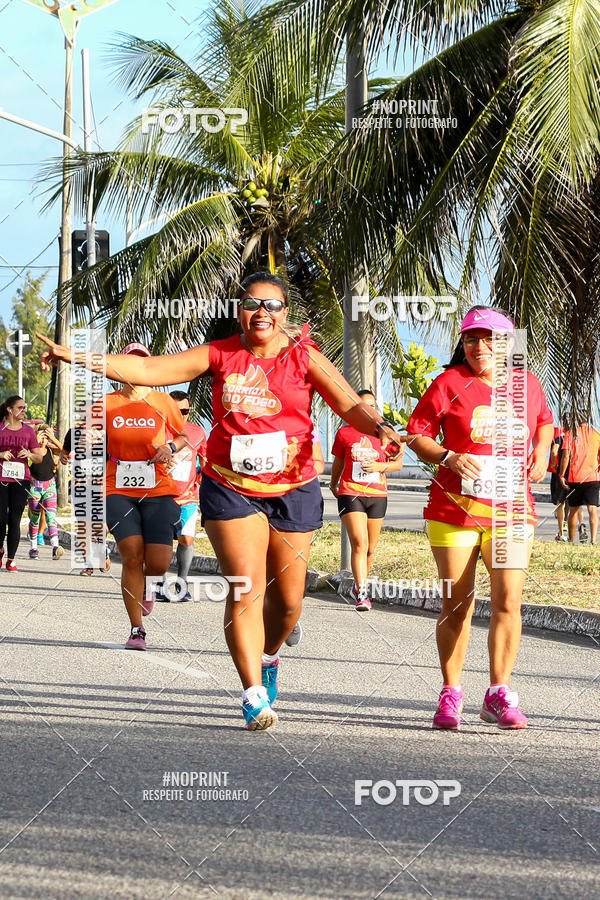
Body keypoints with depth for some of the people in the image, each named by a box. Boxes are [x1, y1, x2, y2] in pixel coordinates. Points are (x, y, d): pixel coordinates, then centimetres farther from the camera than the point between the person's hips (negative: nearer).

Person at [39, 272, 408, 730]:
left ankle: (268, 657, 41)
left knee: (287, 597, 9)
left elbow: (350, 404, -7)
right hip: (230, 487, -1)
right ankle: (254, 694, -10)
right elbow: (149, 370, -2)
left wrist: (380, 427, -29)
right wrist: (81, 359, -11)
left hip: (292, 489, 1)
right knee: (246, 587, -12)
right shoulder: (219, 355, 1)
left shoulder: (304, 357, 1)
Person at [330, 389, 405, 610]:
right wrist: (333, 484, 29)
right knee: (359, 542, -17)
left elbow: (398, 463, 7)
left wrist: (380, 466, -12)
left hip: (377, 495, 2)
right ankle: (362, 594, -21)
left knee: (370, 548, 10)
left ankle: (358, 586, 32)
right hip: (350, 493, -2)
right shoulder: (344, 433, 2)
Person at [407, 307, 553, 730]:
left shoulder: (528, 384, 8)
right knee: (456, 604, 3)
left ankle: (499, 695, -1)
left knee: (508, 602, -9)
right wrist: (448, 457, -16)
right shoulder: (450, 382, -2)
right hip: (455, 508, -1)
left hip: (511, 511, 2)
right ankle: (451, 695, 15)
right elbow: (417, 432, 0)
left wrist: (541, 452, 9)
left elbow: (544, 421, 27)